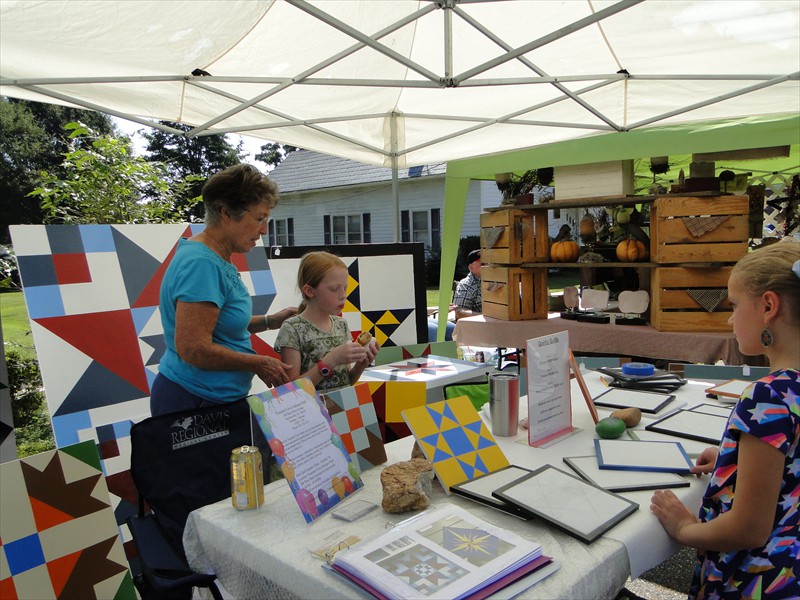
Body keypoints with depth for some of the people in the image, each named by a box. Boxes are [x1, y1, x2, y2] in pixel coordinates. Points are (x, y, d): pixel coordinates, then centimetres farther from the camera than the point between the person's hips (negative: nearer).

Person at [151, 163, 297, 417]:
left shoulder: (216, 259, 8)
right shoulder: (202, 264, -22)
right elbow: (194, 349, -26)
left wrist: (269, 321, 7)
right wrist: (259, 364, -16)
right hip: (193, 402, -9)